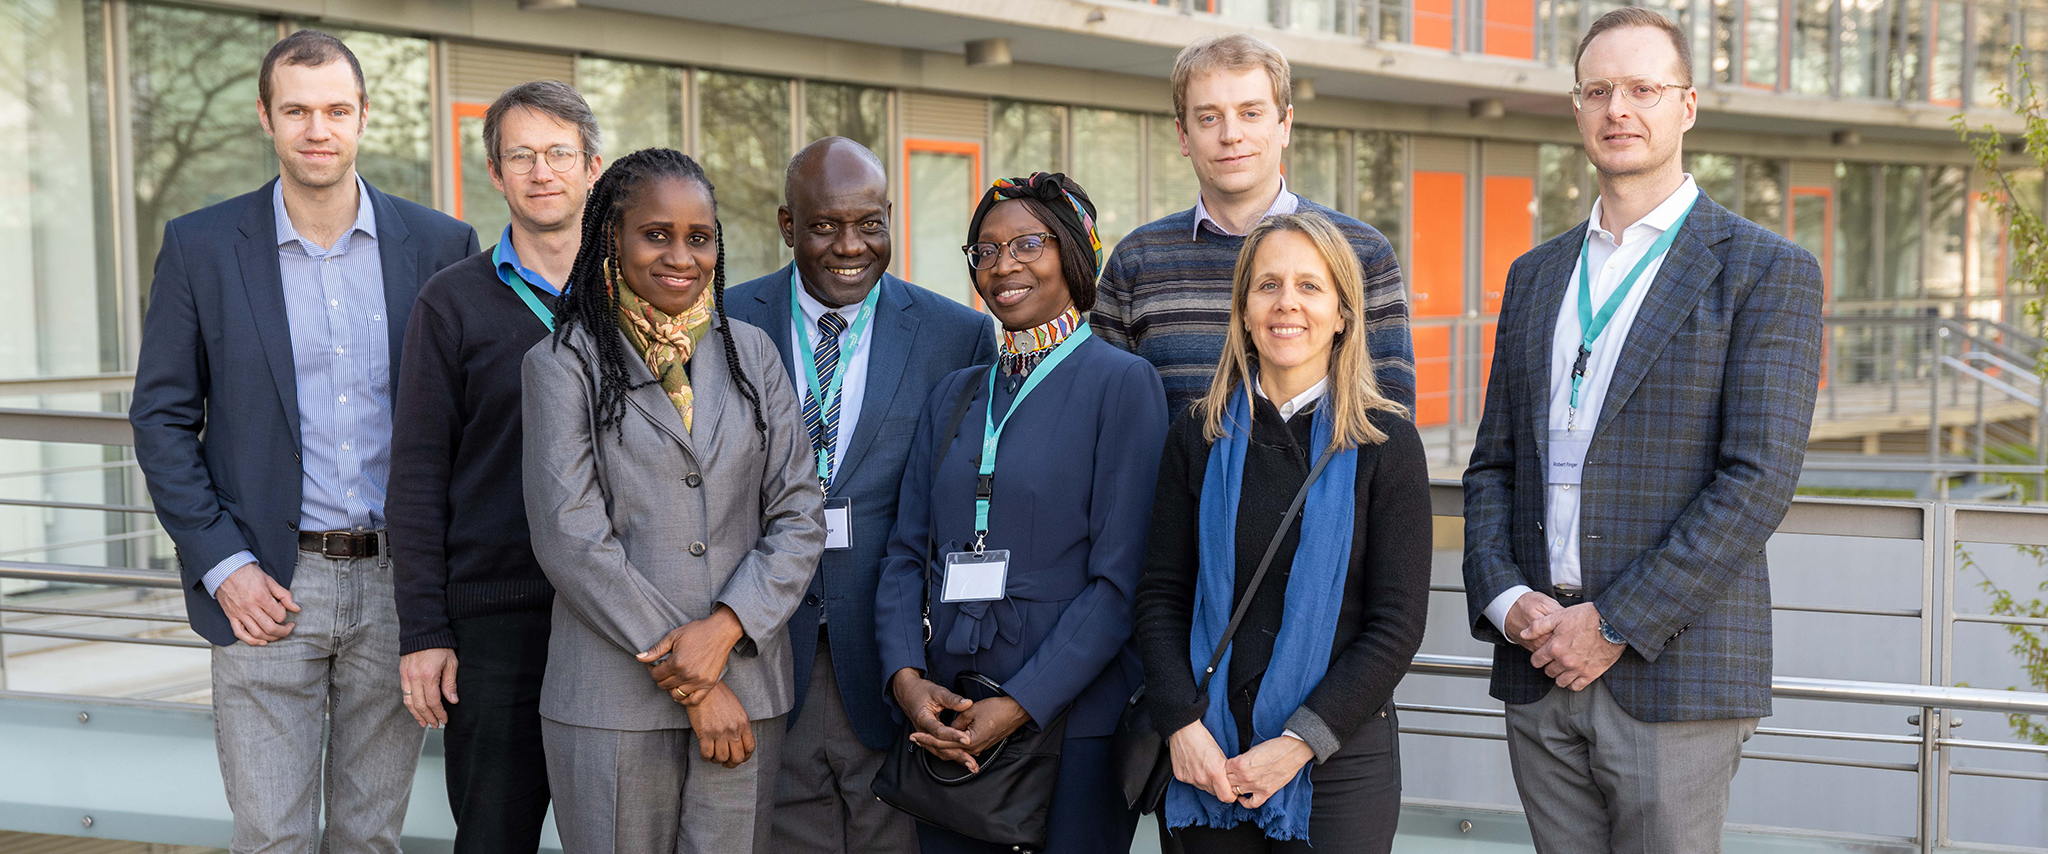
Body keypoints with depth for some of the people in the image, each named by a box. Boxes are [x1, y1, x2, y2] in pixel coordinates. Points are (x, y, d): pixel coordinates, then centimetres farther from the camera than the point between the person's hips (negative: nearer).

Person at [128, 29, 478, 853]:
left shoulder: (441, 245, 2)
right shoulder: (200, 246, 0)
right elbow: (162, 418, 2)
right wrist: (222, 565, -7)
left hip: (397, 580, 1)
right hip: (268, 590, -1)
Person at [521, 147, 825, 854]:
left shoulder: (750, 352, 10)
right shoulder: (564, 363, 0)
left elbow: (799, 516, 6)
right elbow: (570, 537, -7)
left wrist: (724, 628, -11)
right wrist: (688, 681, -10)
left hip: (745, 690, 3)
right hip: (612, 700, -2)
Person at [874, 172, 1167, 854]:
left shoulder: (1122, 383, -5)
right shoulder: (954, 395, 12)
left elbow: (1120, 581, -11)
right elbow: (906, 554, 9)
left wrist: (1022, 705, -16)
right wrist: (906, 676, -8)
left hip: (1071, 716, -5)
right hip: (948, 718, 5)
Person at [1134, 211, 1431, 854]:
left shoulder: (1386, 444, -4)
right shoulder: (1200, 435, 4)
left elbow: (1397, 624, -6)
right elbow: (1161, 594, 4)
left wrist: (1300, 743, -12)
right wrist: (1182, 724, -8)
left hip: (1339, 759, -2)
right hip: (1208, 756, 2)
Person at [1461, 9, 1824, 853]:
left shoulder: (1766, 271, -2)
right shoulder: (1536, 274, 16)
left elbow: (1759, 480, -11)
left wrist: (1614, 624, -15)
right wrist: (1503, 598, -3)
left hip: (1672, 672, -5)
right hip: (1539, 668, 5)